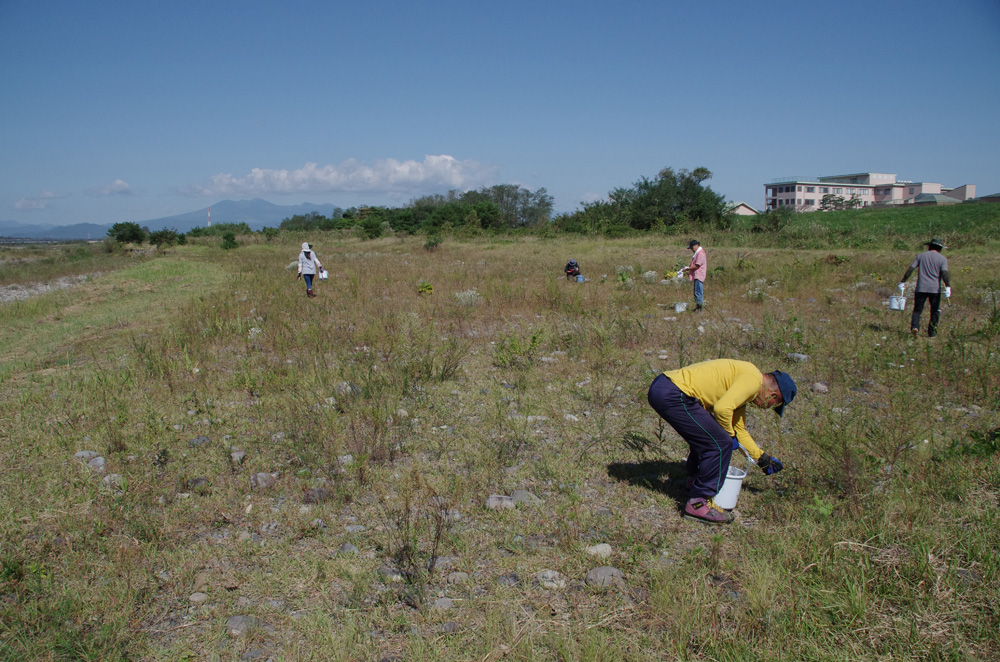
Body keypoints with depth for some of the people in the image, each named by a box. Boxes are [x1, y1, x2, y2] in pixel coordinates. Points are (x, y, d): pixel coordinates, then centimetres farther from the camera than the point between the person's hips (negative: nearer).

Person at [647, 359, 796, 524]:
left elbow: (739, 429, 36)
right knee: (720, 443, -6)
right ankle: (698, 503, 2)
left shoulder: (741, 381, 26)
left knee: (705, 437, 27)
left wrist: (762, 459, 42)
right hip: (672, 396, -11)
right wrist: (730, 435, 0)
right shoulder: (753, 378, -5)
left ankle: (694, 488, 37)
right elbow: (722, 408, -19)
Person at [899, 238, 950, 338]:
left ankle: (914, 327, -19)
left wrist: (902, 282, 5)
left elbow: (910, 269, 2)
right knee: (935, 312, 12)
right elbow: (944, 273, -11)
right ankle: (931, 333, 13)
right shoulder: (942, 259, 3)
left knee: (917, 310, 5)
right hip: (935, 289, -1)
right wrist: (948, 287, -18)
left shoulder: (921, 256, 9)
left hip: (921, 288, 1)